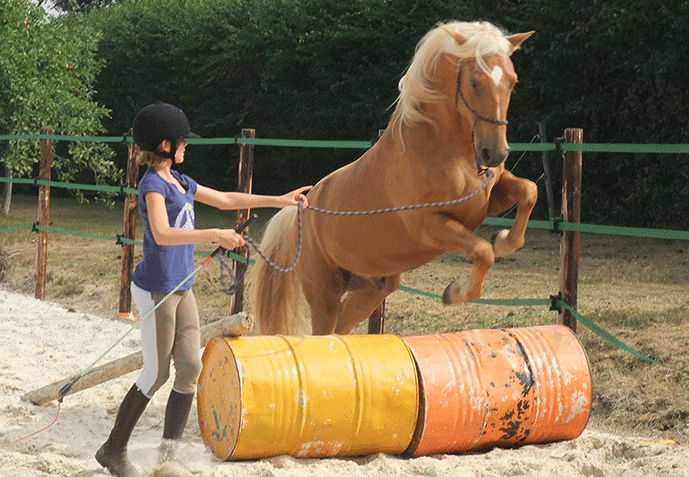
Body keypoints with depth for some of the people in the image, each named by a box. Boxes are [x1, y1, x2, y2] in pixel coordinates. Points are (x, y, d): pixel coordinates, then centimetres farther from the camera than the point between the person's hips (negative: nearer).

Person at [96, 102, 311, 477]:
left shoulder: (179, 182, 14)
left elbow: (225, 199, 23)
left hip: (181, 288, 8)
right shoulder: (153, 184, -14)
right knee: (156, 374, -2)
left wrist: (280, 200, 23)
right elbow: (163, 234, -28)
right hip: (156, 289, -8)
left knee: (190, 367, 3)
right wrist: (216, 235, -32)